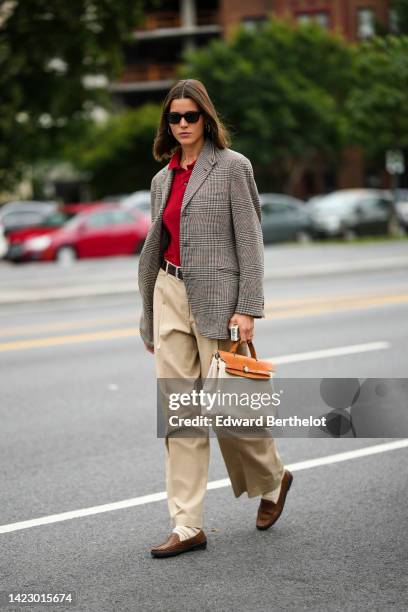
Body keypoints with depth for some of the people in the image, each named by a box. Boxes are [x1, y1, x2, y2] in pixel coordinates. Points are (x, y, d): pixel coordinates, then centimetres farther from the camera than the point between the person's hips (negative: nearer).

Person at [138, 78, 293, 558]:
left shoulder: (232, 166, -4)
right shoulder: (163, 178, 14)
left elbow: (249, 240, -8)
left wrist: (247, 307, -15)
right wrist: (150, 317, 17)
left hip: (215, 296, -6)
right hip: (169, 296, 6)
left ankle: (272, 479, 26)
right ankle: (187, 525, 6)